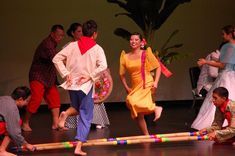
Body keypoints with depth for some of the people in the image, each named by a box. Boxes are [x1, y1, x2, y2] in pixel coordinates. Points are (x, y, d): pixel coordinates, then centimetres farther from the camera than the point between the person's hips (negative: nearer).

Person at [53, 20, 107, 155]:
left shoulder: (73, 46, 3)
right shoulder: (97, 48, -6)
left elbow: (57, 59, 0)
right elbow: (103, 66, -20)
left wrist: (66, 74, 0)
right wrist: (90, 76, -12)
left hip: (72, 83, 4)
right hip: (86, 85, -4)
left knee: (77, 108, 29)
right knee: (85, 117, 4)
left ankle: (66, 113, -5)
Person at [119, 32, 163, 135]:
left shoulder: (146, 54, -4)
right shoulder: (125, 57, 6)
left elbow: (158, 67, 0)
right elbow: (122, 74, 14)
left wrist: (156, 82, -10)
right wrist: (126, 88, 5)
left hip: (146, 85, -5)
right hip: (135, 86, 5)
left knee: (132, 101, -31)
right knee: (137, 114, 5)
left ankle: (155, 108, -10)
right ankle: (146, 135, 19)